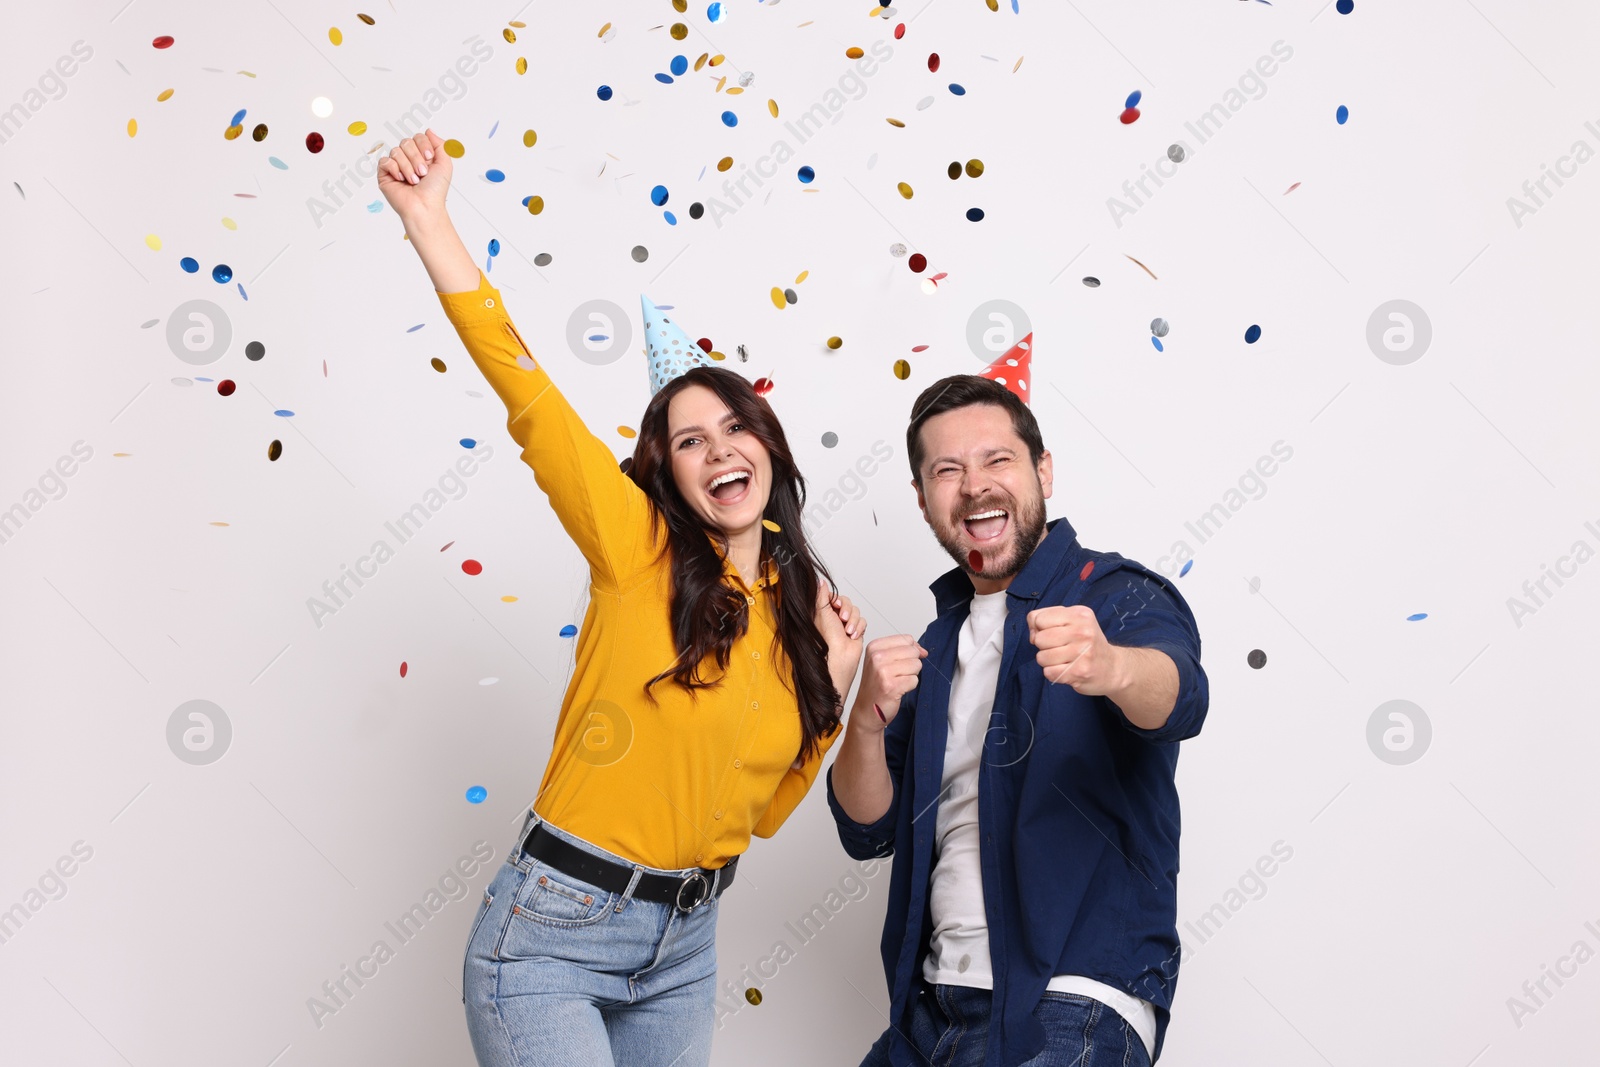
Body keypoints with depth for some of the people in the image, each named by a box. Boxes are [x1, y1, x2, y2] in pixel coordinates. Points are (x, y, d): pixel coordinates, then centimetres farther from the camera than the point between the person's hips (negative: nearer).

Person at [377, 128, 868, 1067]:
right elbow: (523, 384, -18)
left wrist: (834, 690, -1)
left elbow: (767, 808, 9)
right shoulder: (639, 552, -8)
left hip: (683, 949, 6)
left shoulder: (801, 609, 5)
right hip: (554, 932, -5)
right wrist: (429, 219, -23)